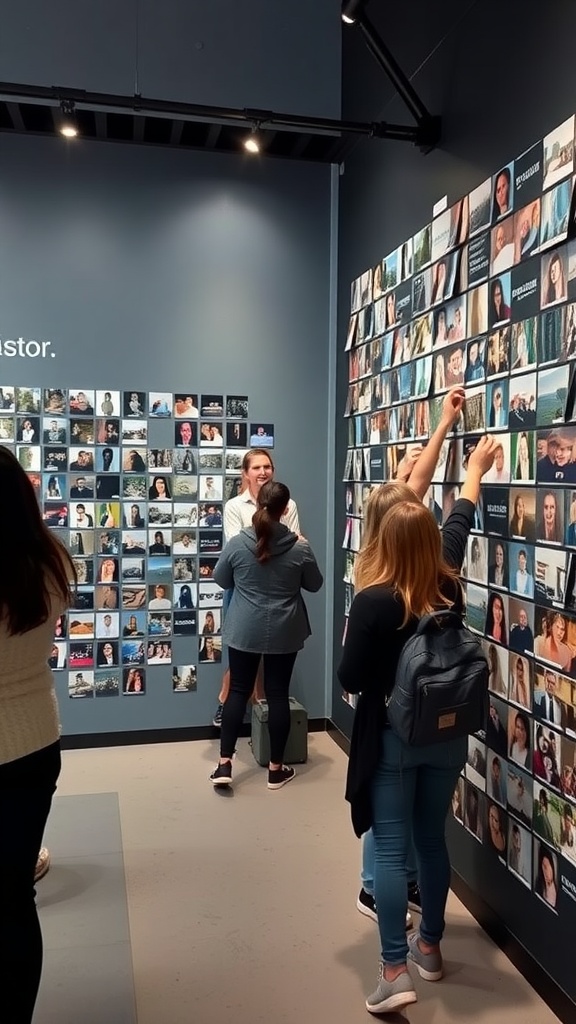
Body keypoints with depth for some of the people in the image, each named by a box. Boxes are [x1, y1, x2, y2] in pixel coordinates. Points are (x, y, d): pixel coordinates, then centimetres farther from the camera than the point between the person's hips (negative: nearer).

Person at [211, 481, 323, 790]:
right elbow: (314, 585, 5)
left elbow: (221, 580, 4)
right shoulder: (300, 547, -11)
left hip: (244, 630, 1)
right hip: (285, 632, 0)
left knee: (238, 691, 10)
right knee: (278, 694, 7)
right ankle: (276, 769, 17)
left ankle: (224, 764, 10)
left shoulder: (237, 543, -9)